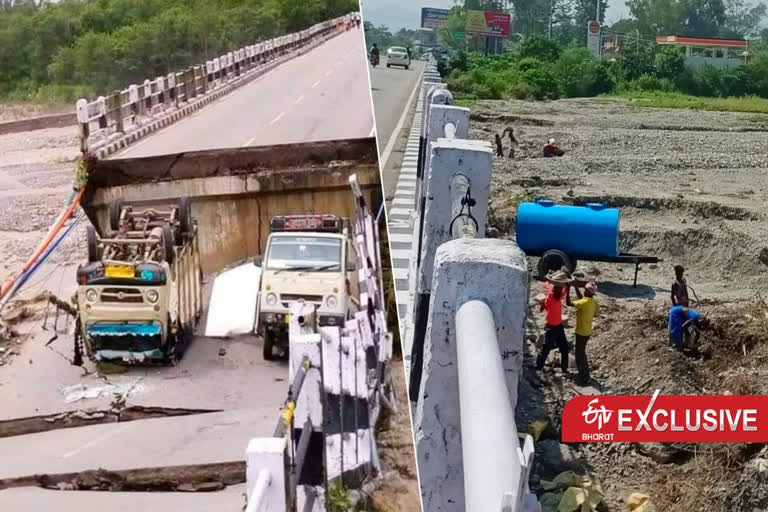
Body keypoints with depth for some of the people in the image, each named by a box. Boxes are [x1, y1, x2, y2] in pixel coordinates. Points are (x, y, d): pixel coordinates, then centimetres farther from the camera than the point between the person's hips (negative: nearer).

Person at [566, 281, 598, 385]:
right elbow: (581, 299, 20)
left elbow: (568, 303, -23)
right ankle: (584, 374, 36)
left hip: (582, 333, -9)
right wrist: (575, 287, 16)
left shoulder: (585, 303, -27)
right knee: (581, 353, 23)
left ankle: (584, 379, 9)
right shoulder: (592, 302, 1)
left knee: (580, 355, 2)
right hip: (586, 332, 9)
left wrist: (568, 289, -16)